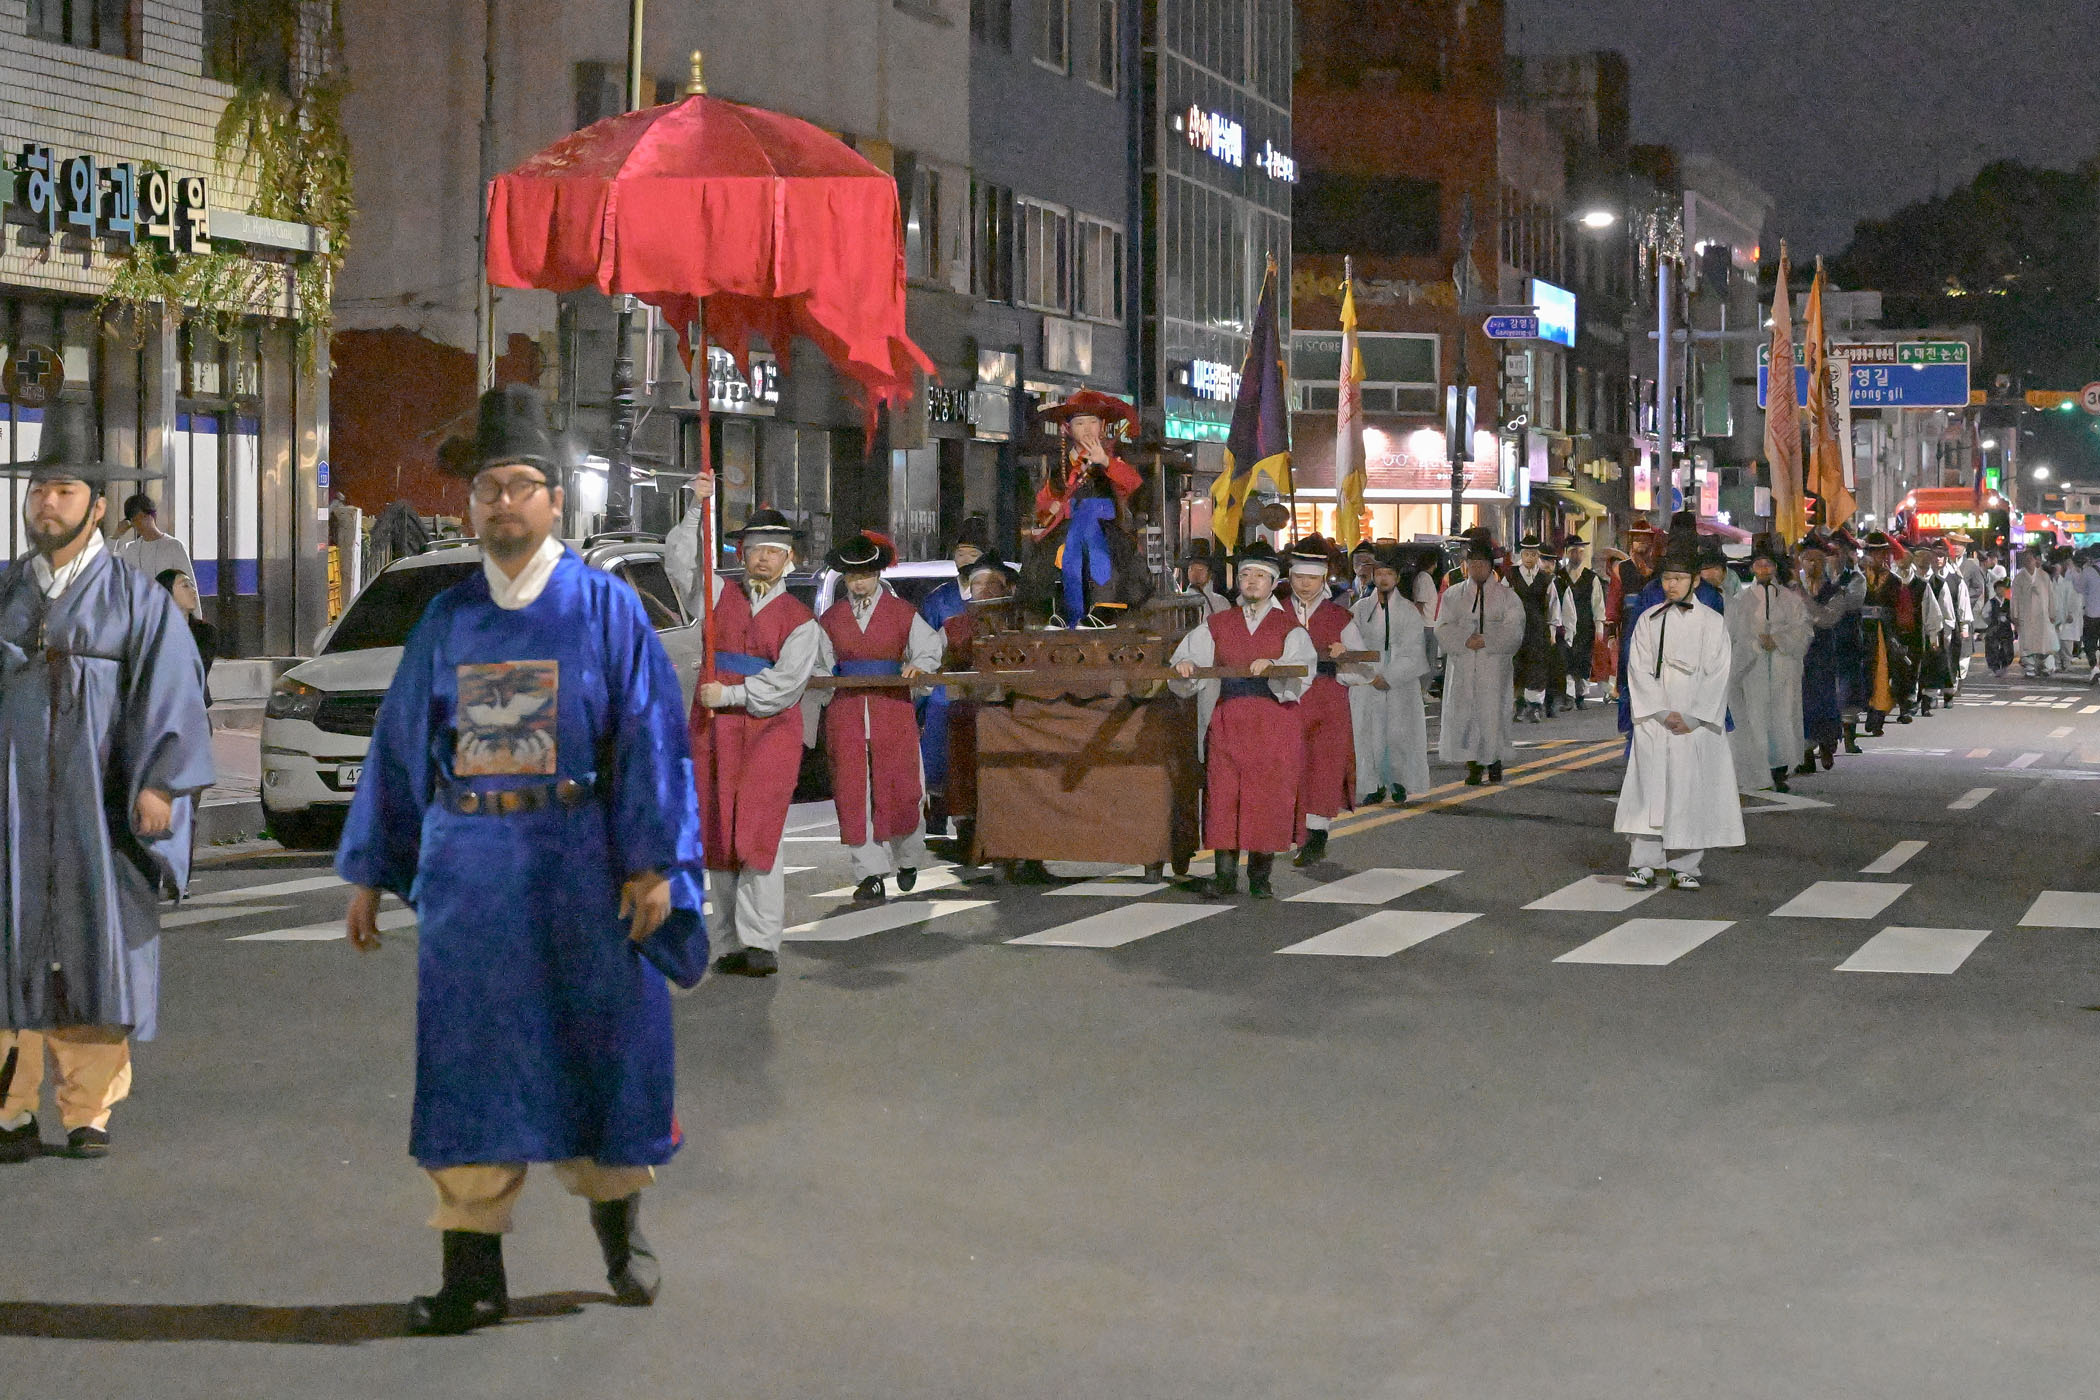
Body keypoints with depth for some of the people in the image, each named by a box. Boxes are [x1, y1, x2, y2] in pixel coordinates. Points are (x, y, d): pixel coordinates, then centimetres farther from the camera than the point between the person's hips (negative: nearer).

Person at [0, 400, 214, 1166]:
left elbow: (171, 692, -10)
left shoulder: (138, 599, 0)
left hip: (96, 805, -2)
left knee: (96, 946, -2)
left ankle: (89, 1112, 7)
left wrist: (160, 784, -22)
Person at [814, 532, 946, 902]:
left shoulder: (902, 612, 6)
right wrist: (824, 694, 2)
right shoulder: (830, 618, 12)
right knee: (854, 792, -5)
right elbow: (823, 667, 17)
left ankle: (908, 857, 23)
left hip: (893, 709, -2)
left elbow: (929, 647, 5)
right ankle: (870, 874, -2)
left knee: (899, 788, -2)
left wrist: (918, 664, -16)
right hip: (846, 713, 2)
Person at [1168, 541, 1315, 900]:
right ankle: (1224, 874, -3)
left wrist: (1272, 665, -29)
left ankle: (1260, 875, 5)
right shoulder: (1218, 624, 14)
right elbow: (1191, 657, 5)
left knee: (1268, 794, -3)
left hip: (1274, 719, -1)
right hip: (1226, 719, 1)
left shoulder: (1288, 625, 7)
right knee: (1223, 793, -6)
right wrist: (1184, 666, -19)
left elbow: (1302, 666, -10)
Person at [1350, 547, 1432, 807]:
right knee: (1368, 732, -3)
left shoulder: (1409, 611, 3)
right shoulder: (1361, 609, 7)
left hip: (1401, 683, -1)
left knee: (1399, 731, -3)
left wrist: (1389, 676, -11)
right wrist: (1371, 675, -9)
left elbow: (1412, 652, -2)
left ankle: (1399, 782, 11)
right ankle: (1375, 785, 3)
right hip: (1367, 683, 1)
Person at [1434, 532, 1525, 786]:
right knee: (1463, 713, -4)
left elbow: (1513, 632, -2)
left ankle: (1495, 762, 11)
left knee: (1492, 711, -4)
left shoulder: (1506, 596, 7)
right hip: (1462, 666, 1)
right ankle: (1473, 765, 2)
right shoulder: (1453, 595, 11)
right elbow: (1443, 630, 3)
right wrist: (1465, 640, -14)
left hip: (1495, 666, -1)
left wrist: (1486, 640, -14)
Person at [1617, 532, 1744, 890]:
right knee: (1649, 789, -4)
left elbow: (1717, 674, -2)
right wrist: (1662, 712, -9)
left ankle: (1685, 867, 3)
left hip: (1696, 723, -1)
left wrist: (1692, 717, -10)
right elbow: (1639, 670, 2)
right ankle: (1645, 864, -2)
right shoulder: (1648, 620, 7)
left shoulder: (1712, 622, 3)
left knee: (1691, 791, -2)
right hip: (1653, 722, 1)